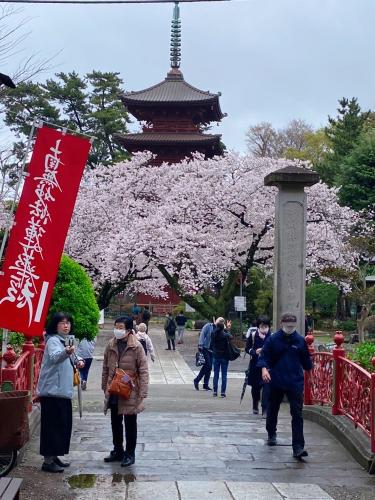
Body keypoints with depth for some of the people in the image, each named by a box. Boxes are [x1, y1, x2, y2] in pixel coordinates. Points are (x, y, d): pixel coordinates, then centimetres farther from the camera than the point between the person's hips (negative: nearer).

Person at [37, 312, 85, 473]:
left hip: (63, 391, 9)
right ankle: (48, 461, -3)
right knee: (53, 424, -8)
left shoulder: (65, 341, 15)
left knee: (63, 424, 13)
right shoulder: (53, 340, -14)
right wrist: (66, 352, -56)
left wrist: (77, 361, 9)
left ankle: (54, 456, 24)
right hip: (52, 391, -9)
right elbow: (54, 357, -36)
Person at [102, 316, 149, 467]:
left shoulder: (136, 347, -12)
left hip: (130, 393, -5)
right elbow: (106, 368, 10)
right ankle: (118, 451, 32)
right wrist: (105, 387, 10)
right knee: (115, 423, 17)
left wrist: (142, 394, -15)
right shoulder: (111, 345, 2)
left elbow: (143, 371, -12)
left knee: (130, 424, 7)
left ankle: (130, 454, 19)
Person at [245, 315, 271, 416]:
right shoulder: (253, 335, -1)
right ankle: (255, 406, 37)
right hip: (255, 365, 2)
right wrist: (255, 352, -13)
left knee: (267, 387, -12)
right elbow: (247, 348, 5)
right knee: (255, 386, 15)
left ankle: (265, 410, -7)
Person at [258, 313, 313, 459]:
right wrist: (264, 369, -20)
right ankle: (271, 435, 44)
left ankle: (298, 447, -9)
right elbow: (264, 356, -5)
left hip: (295, 383, 0)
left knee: (297, 414, -7)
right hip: (276, 382, 0)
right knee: (272, 410, 18)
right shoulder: (273, 339, -4)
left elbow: (306, 360, 14)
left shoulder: (300, 340, 1)